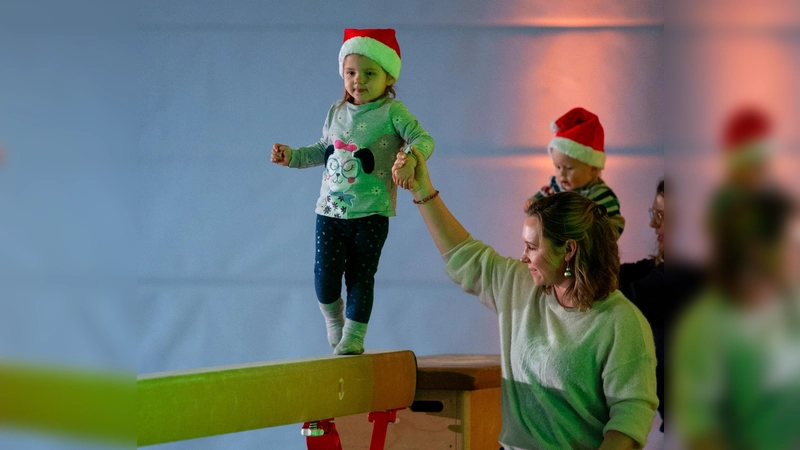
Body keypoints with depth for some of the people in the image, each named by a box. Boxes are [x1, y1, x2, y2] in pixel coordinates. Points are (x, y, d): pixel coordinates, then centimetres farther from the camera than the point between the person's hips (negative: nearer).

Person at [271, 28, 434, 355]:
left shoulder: (391, 112, -7)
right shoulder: (336, 112, 9)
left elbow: (423, 139, -17)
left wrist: (411, 157, -37)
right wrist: (292, 156, 12)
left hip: (371, 214, -4)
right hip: (330, 210, 4)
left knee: (360, 276, 2)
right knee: (325, 277, -1)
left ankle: (353, 338, 14)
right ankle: (334, 322, 28)